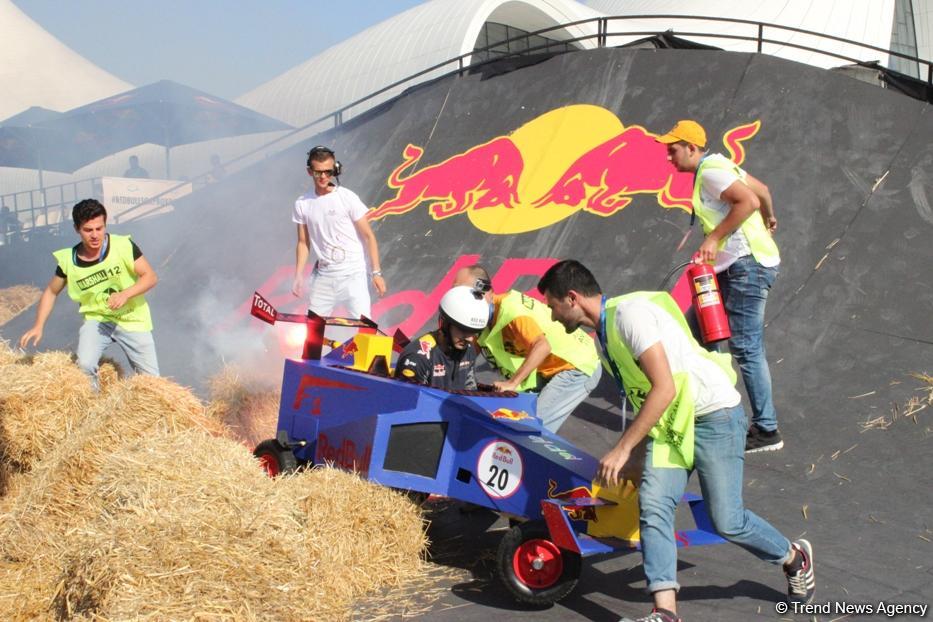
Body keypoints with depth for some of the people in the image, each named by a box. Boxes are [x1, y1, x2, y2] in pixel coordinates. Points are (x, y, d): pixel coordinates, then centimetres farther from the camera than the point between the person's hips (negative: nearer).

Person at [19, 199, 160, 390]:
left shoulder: (124, 245, -19)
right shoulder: (68, 260, -11)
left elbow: (151, 277, -14)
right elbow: (51, 292, 4)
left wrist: (125, 294, -30)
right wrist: (38, 326, -5)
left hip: (132, 320, -1)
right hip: (97, 319, 1)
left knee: (150, 379, 2)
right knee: (85, 365, -23)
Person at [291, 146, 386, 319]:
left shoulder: (348, 198, -7)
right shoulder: (302, 204, 3)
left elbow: (368, 236, -5)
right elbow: (303, 243, 11)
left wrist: (376, 272, -9)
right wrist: (298, 276, 2)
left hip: (352, 273, -4)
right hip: (323, 274, 4)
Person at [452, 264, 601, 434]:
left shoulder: (510, 308, -26)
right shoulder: (490, 313, 2)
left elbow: (542, 346, -37)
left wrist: (512, 383, -36)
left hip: (578, 368, -9)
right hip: (549, 369, 9)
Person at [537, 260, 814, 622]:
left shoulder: (629, 311, -19)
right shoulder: (603, 334, 11)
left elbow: (664, 389, -25)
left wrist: (622, 449, -22)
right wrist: (633, 460, 17)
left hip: (714, 415, -8)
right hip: (668, 423, 8)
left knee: (726, 521, -3)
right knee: (652, 506, -12)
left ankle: (795, 558, 26)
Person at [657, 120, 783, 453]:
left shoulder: (710, 171, -12)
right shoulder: (716, 166, 17)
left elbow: (749, 201, -25)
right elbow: (762, 189, 25)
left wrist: (714, 237, -22)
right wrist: (769, 217, 44)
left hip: (747, 265, -11)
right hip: (737, 266, 11)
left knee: (746, 348, -8)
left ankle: (766, 430, -2)